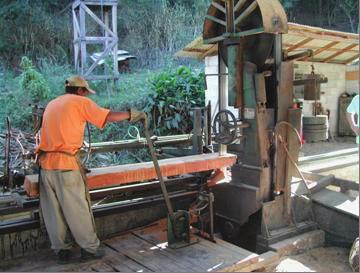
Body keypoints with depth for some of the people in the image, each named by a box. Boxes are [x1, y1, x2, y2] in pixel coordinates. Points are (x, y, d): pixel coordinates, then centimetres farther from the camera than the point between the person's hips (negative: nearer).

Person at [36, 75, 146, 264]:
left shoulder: (51, 104, 20)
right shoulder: (80, 102, 0)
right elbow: (109, 116, -6)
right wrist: (133, 115, 6)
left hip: (46, 163, 7)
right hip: (66, 163, -6)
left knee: (53, 211, 11)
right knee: (78, 209, 3)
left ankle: (61, 250, 20)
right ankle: (90, 248, 13)